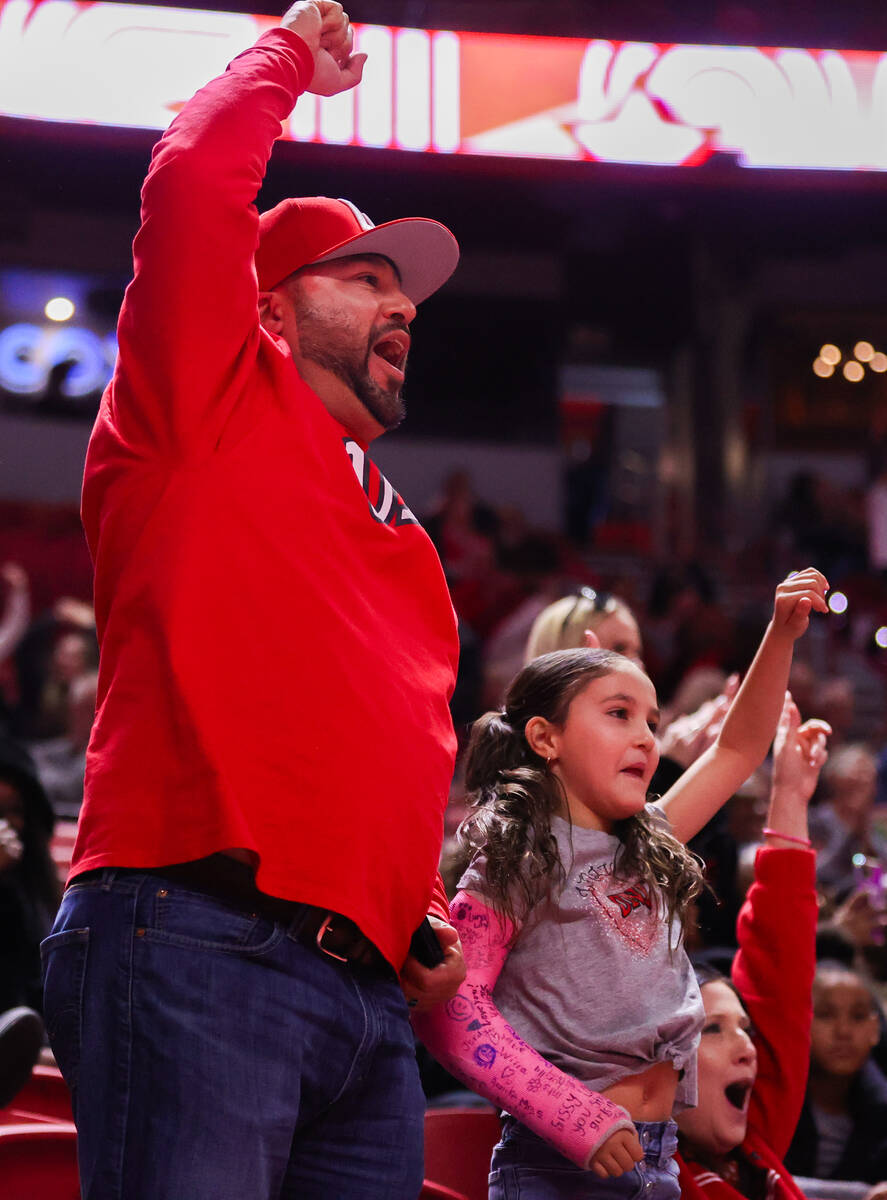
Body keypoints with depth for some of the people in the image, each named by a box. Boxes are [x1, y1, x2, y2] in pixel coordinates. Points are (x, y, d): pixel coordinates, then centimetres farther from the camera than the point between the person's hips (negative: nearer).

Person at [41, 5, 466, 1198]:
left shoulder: (401, 539, 28)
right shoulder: (214, 410, 8)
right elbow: (192, 182, -5)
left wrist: (426, 920, 18)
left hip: (369, 990, 8)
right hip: (194, 950, -8)